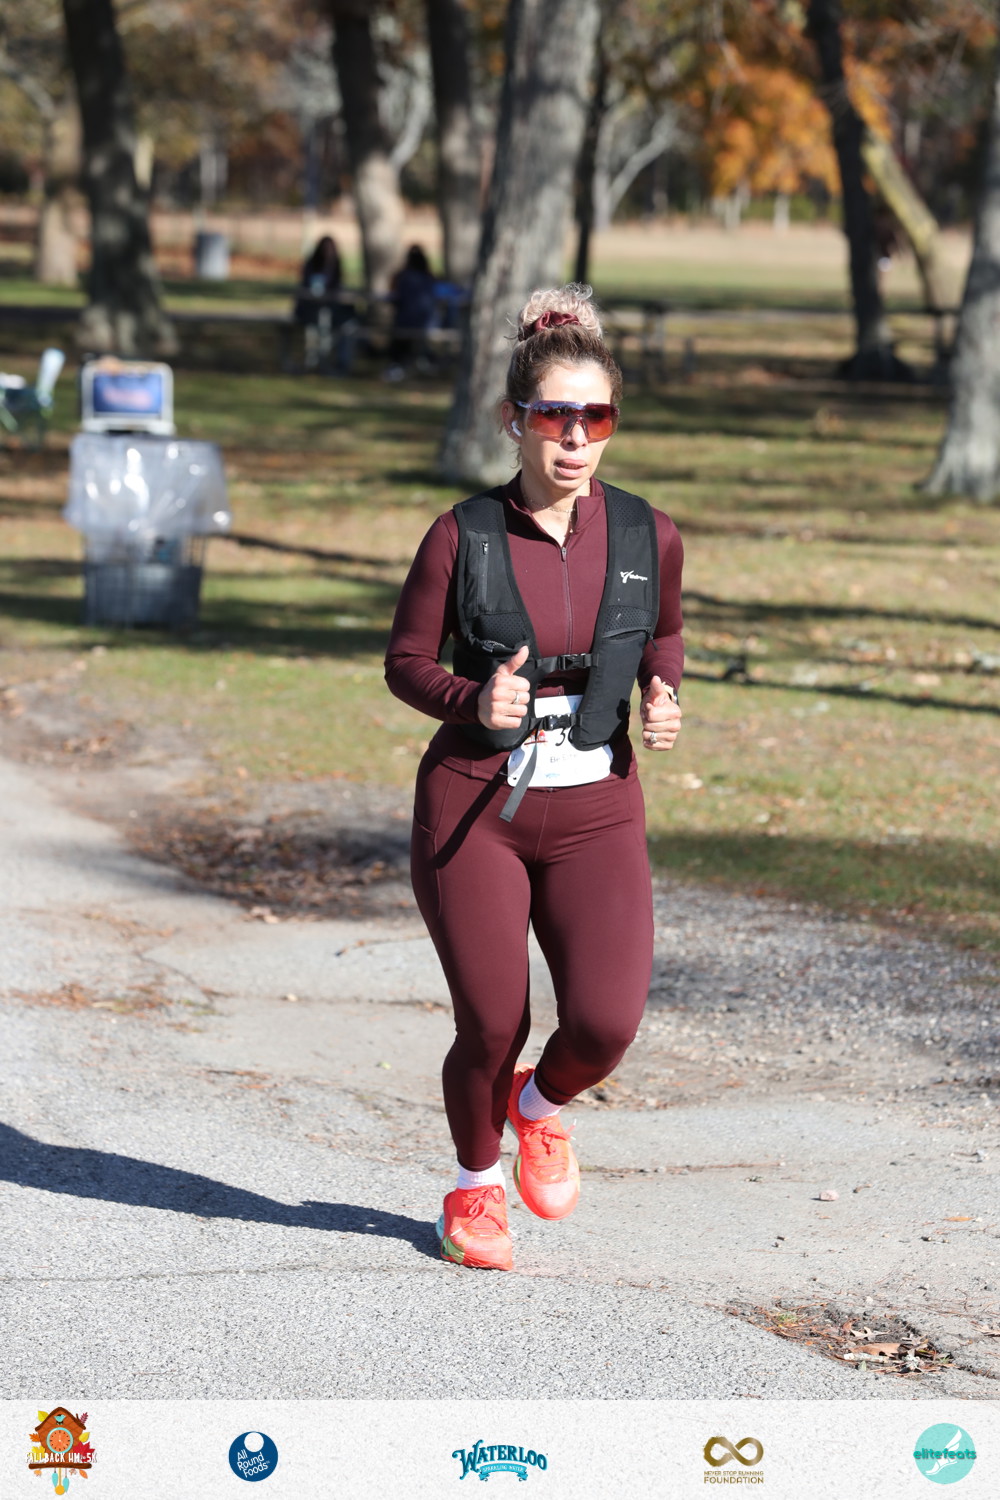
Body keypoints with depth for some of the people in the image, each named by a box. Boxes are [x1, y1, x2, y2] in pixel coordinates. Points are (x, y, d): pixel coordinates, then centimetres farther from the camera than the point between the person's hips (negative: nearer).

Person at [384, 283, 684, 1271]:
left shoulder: (648, 537, -2)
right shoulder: (463, 538, -8)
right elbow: (406, 662, 1)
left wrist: (662, 700, -3)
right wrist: (473, 701, -18)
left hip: (596, 810, 2)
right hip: (474, 805, -2)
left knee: (606, 1022, -14)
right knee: (491, 1028, 0)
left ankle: (542, 1107, 24)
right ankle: (475, 1188, 31)